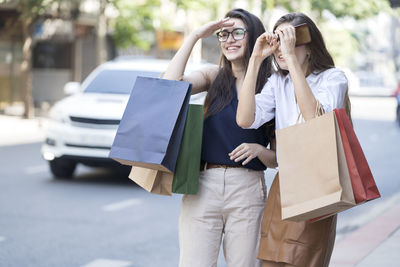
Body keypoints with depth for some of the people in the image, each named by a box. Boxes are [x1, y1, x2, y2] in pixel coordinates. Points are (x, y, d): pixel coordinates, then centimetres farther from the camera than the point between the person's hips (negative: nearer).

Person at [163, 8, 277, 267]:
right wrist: (195, 36, -7)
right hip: (203, 186, 1)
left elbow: (279, 158, 7)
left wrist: (259, 150, -15)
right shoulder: (214, 76, 9)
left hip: (248, 190, -1)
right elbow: (171, 84, -11)